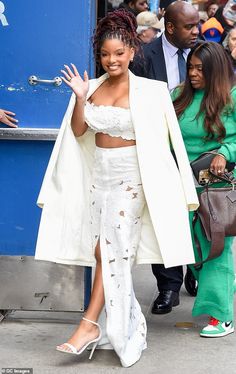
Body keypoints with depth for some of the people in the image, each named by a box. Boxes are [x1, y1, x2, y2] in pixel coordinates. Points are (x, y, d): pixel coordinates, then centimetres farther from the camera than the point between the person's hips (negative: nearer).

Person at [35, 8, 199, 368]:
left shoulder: (148, 91, -8)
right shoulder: (93, 87, 5)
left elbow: (160, 137, -6)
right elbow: (78, 132, 4)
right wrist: (79, 98, -10)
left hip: (130, 177, -5)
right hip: (98, 174, 5)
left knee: (112, 249, -7)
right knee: (102, 250, 8)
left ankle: (90, 325, -3)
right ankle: (129, 325, 22)